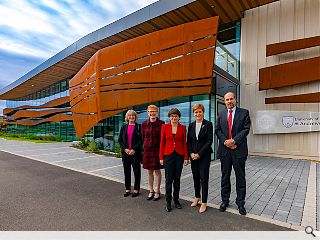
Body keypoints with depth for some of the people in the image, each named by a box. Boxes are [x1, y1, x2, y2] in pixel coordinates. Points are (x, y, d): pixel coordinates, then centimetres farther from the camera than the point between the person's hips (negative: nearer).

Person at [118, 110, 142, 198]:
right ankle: (127, 189, 26)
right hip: (125, 152, 3)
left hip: (135, 153, -3)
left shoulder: (139, 127, -2)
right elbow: (119, 139, 7)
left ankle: (136, 189, 20)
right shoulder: (124, 127, 8)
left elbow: (141, 140, -7)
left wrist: (134, 149, -15)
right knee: (126, 171, 12)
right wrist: (125, 149, -7)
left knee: (137, 171, 5)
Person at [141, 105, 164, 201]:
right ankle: (151, 191, 29)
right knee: (149, 171, 13)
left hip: (157, 149, -3)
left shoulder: (161, 123, -7)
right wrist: (145, 146, 9)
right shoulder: (144, 124, 2)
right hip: (147, 149, 3)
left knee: (157, 171, 7)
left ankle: (157, 192, 23)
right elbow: (143, 137, 9)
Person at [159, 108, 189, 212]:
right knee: (169, 179, 3)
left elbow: (184, 143, 5)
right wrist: (161, 157, -2)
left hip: (179, 155, 2)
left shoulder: (183, 128, 2)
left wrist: (186, 157, 1)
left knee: (177, 178, 11)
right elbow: (162, 142, 0)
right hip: (168, 155, -1)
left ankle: (176, 200, 27)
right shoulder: (165, 127, -1)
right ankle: (168, 202, 18)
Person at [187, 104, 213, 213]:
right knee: (195, 177, 13)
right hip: (193, 156, 4)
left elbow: (209, 141, -10)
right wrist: (191, 153, -6)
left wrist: (199, 154, -14)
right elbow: (189, 141, 8)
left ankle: (204, 203, 14)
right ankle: (197, 197, 32)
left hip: (204, 155, -4)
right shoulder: (191, 125, 8)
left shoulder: (208, 124, -5)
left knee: (204, 178, 1)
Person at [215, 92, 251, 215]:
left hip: (239, 149, -2)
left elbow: (246, 129, -7)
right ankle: (225, 201, 27)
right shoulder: (221, 114, 10)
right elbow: (217, 130, 5)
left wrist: (234, 140, -15)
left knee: (240, 177, 8)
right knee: (225, 176, 12)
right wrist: (225, 141, -10)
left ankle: (240, 203, 23)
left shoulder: (244, 112, 1)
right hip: (224, 149, 3)